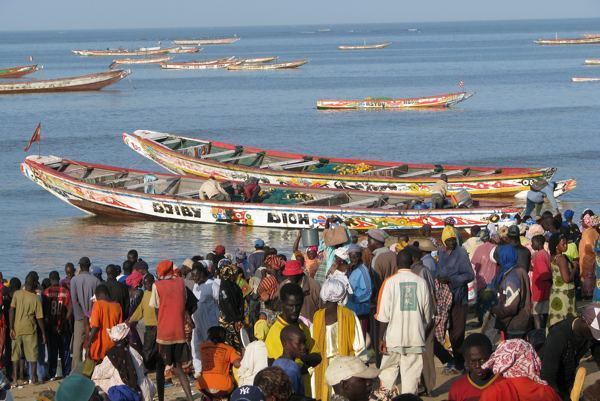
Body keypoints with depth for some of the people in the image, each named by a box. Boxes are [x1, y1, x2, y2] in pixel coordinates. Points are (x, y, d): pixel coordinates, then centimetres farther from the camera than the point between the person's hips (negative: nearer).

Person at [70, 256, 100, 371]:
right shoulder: (95, 281, -2)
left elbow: (74, 300, -9)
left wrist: (81, 316, -7)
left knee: (78, 345, 2)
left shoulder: (74, 280, -4)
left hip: (80, 318, -1)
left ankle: (76, 369, -1)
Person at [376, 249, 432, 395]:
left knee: (388, 373, 12)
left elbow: (383, 314, -8)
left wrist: (381, 338, -1)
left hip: (394, 337, -1)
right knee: (411, 375, 4)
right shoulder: (421, 282, 0)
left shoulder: (390, 282, -6)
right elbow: (427, 314, 7)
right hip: (416, 338, 1)